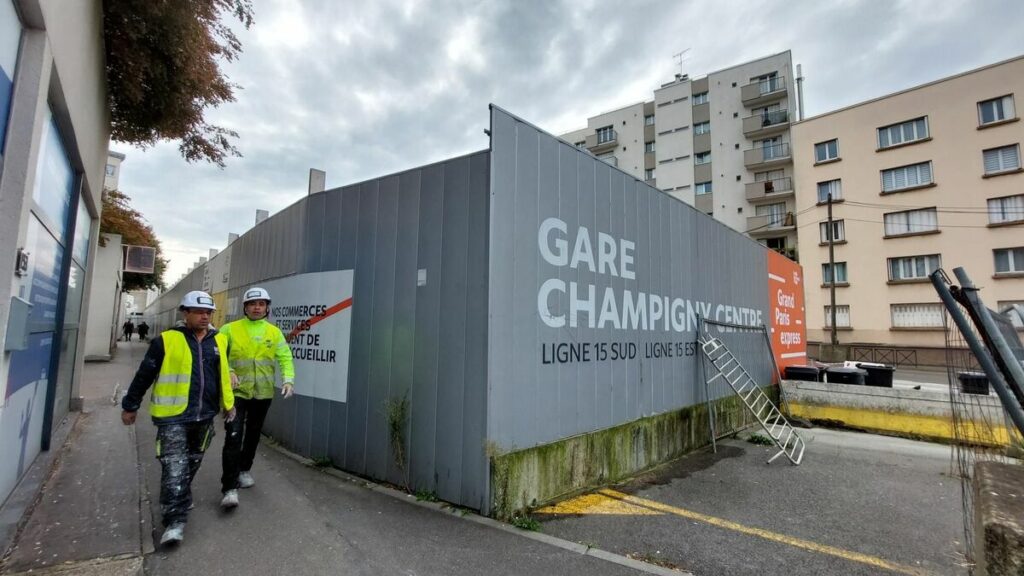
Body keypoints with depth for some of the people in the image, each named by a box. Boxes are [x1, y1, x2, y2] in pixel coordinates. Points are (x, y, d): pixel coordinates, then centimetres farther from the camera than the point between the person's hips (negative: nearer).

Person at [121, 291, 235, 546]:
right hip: (173, 416, -4)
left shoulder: (218, 341, 6)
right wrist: (130, 406, 8)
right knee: (174, 467, -7)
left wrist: (228, 403, 19)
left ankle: (181, 499, 41)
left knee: (192, 463, 19)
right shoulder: (167, 340, -7)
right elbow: (144, 375, 2)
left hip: (204, 416, 5)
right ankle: (174, 520, -1)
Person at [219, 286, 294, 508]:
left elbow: (285, 358, -2)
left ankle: (244, 470, 41)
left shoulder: (274, 332, 2)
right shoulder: (230, 329, -3)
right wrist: (228, 371, -21)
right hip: (236, 392, -3)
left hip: (263, 393, 3)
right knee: (233, 437, -10)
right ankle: (230, 488, -2)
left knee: (253, 435, 18)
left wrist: (288, 379, -17)